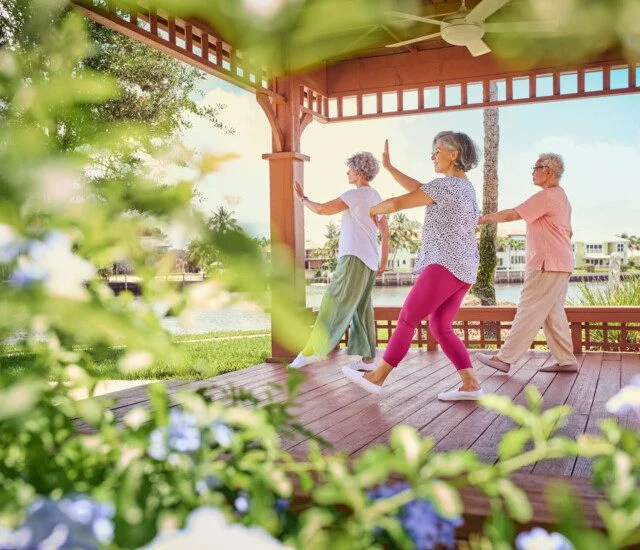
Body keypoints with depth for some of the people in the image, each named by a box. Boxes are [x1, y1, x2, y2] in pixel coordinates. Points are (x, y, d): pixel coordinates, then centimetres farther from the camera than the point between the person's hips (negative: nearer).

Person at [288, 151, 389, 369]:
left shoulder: (356, 194, -9)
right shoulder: (376, 198, 18)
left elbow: (322, 209, -14)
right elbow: (385, 233, 20)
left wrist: (303, 198, 4)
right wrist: (383, 262, 24)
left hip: (355, 258, -8)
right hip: (369, 261, 8)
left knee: (333, 304, -11)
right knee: (361, 308, 7)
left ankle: (311, 350, -13)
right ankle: (367, 358, 4)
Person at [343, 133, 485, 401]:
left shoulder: (444, 185, -12)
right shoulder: (464, 186, 19)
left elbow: (397, 203, -12)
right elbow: (420, 189, 24)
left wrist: (373, 209, 9)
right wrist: (389, 166, 23)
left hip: (446, 265, -10)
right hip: (463, 268, 10)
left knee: (407, 319, -5)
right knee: (440, 328, 9)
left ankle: (376, 377, 0)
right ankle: (470, 384, 3)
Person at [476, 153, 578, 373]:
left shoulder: (547, 196, -14)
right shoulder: (561, 196, 19)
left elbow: (512, 214, -16)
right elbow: (568, 232, 24)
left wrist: (485, 218, -5)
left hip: (547, 266, -10)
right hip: (560, 264, 10)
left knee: (528, 312, -8)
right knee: (553, 314, 11)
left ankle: (505, 358, -6)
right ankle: (566, 360, 12)